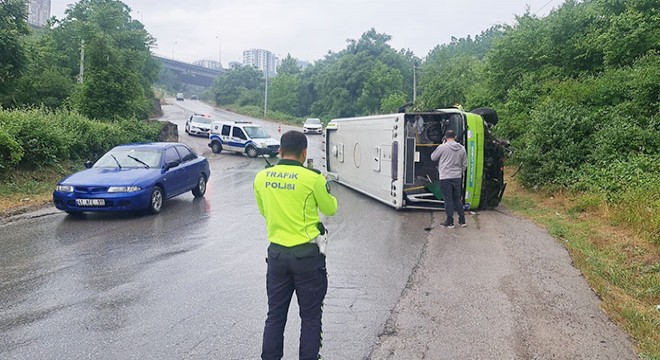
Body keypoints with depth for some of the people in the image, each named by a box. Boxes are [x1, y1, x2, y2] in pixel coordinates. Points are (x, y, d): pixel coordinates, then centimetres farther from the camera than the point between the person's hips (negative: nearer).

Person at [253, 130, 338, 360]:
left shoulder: (261, 178, 0)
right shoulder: (313, 178, -13)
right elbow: (330, 209, 2)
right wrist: (325, 189, 19)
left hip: (276, 253, 4)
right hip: (307, 255, -4)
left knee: (275, 316, 14)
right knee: (310, 318, 9)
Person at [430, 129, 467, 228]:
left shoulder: (442, 147, -10)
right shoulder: (461, 148, 5)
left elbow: (433, 157, 5)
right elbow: (464, 164, 11)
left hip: (445, 177, -5)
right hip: (457, 177, 5)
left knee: (448, 199, 1)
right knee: (457, 198, 15)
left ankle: (449, 221, 4)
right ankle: (462, 220, 18)